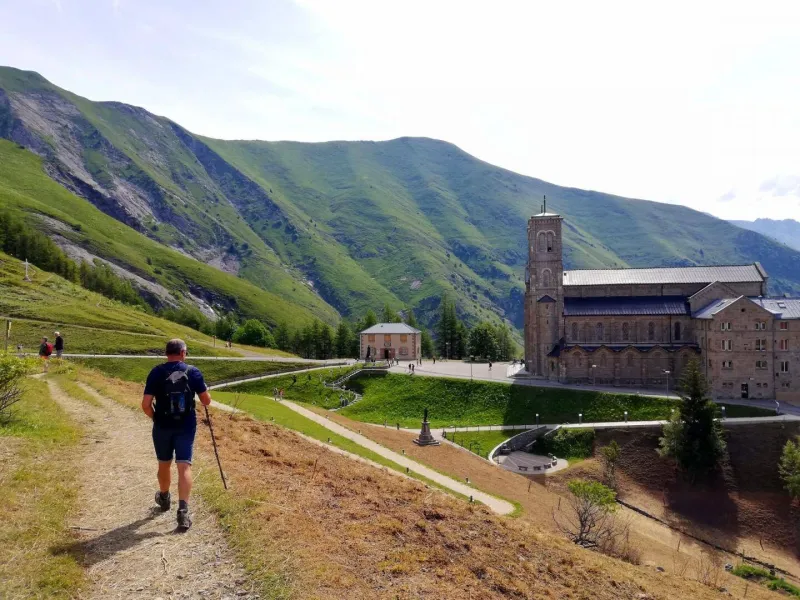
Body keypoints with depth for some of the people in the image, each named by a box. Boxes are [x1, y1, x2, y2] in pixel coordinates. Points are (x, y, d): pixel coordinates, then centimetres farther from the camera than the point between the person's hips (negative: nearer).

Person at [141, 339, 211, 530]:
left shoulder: (156, 372, -5)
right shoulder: (193, 372, -6)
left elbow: (145, 404, -9)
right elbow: (207, 401, -1)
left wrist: (156, 417, 10)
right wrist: (204, 389, 20)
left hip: (162, 426, 2)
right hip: (186, 427, -1)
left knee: (164, 464, 21)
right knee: (184, 466, -2)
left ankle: (164, 498, 44)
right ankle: (183, 511, -13)